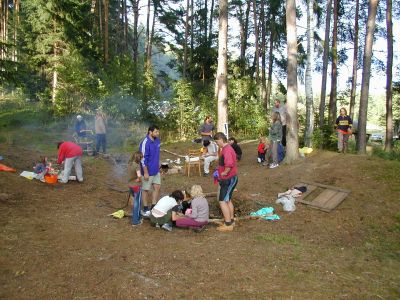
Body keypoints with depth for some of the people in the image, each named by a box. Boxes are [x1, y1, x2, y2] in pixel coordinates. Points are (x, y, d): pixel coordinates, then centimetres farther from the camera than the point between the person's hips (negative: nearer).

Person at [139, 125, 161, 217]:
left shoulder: (157, 140, 2)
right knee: (146, 190, 7)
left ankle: (153, 207, 26)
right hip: (148, 171, -8)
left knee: (157, 187, 13)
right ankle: (145, 209, 21)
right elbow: (143, 158, -22)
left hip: (156, 170, 8)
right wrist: (145, 172, -20)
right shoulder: (145, 143, -23)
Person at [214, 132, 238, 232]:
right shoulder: (227, 148, 12)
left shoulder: (227, 150, -22)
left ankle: (228, 224, -1)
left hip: (228, 180, -11)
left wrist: (225, 172, -20)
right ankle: (231, 221, 30)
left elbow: (229, 164, -36)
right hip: (230, 179, 11)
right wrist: (223, 172, 13)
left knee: (222, 201, -7)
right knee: (228, 200, 19)